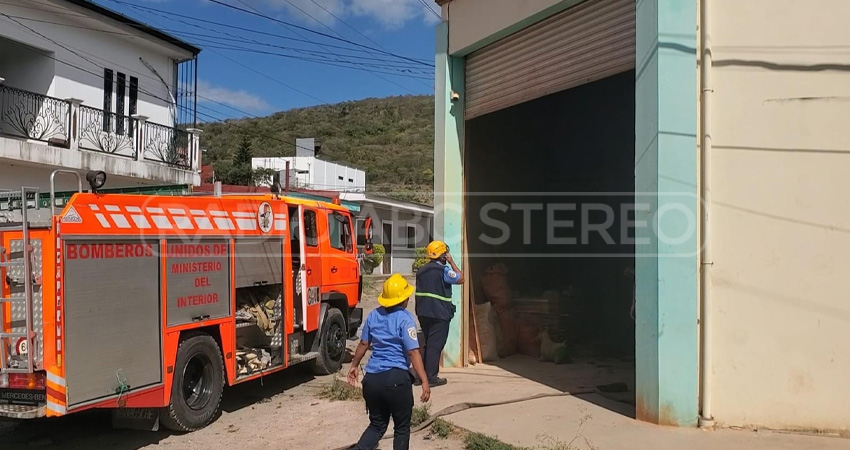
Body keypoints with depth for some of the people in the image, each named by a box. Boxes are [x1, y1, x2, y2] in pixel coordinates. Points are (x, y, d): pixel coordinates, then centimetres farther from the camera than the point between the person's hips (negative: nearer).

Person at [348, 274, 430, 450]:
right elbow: (413, 352, -15)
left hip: (372, 378, 6)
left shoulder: (374, 315, 7)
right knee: (402, 427, 12)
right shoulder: (405, 318, -10)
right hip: (397, 378, -5)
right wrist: (424, 381, -15)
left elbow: (363, 344, 15)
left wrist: (354, 365, 30)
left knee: (377, 425, 18)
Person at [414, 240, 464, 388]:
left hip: (423, 313, 8)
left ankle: (424, 375, 22)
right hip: (439, 314, -8)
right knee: (435, 345, -2)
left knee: (429, 343, 18)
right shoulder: (444, 270, -13)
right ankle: (431, 377, 1)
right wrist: (451, 262, 1)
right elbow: (461, 279, -4)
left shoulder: (422, 270, 12)